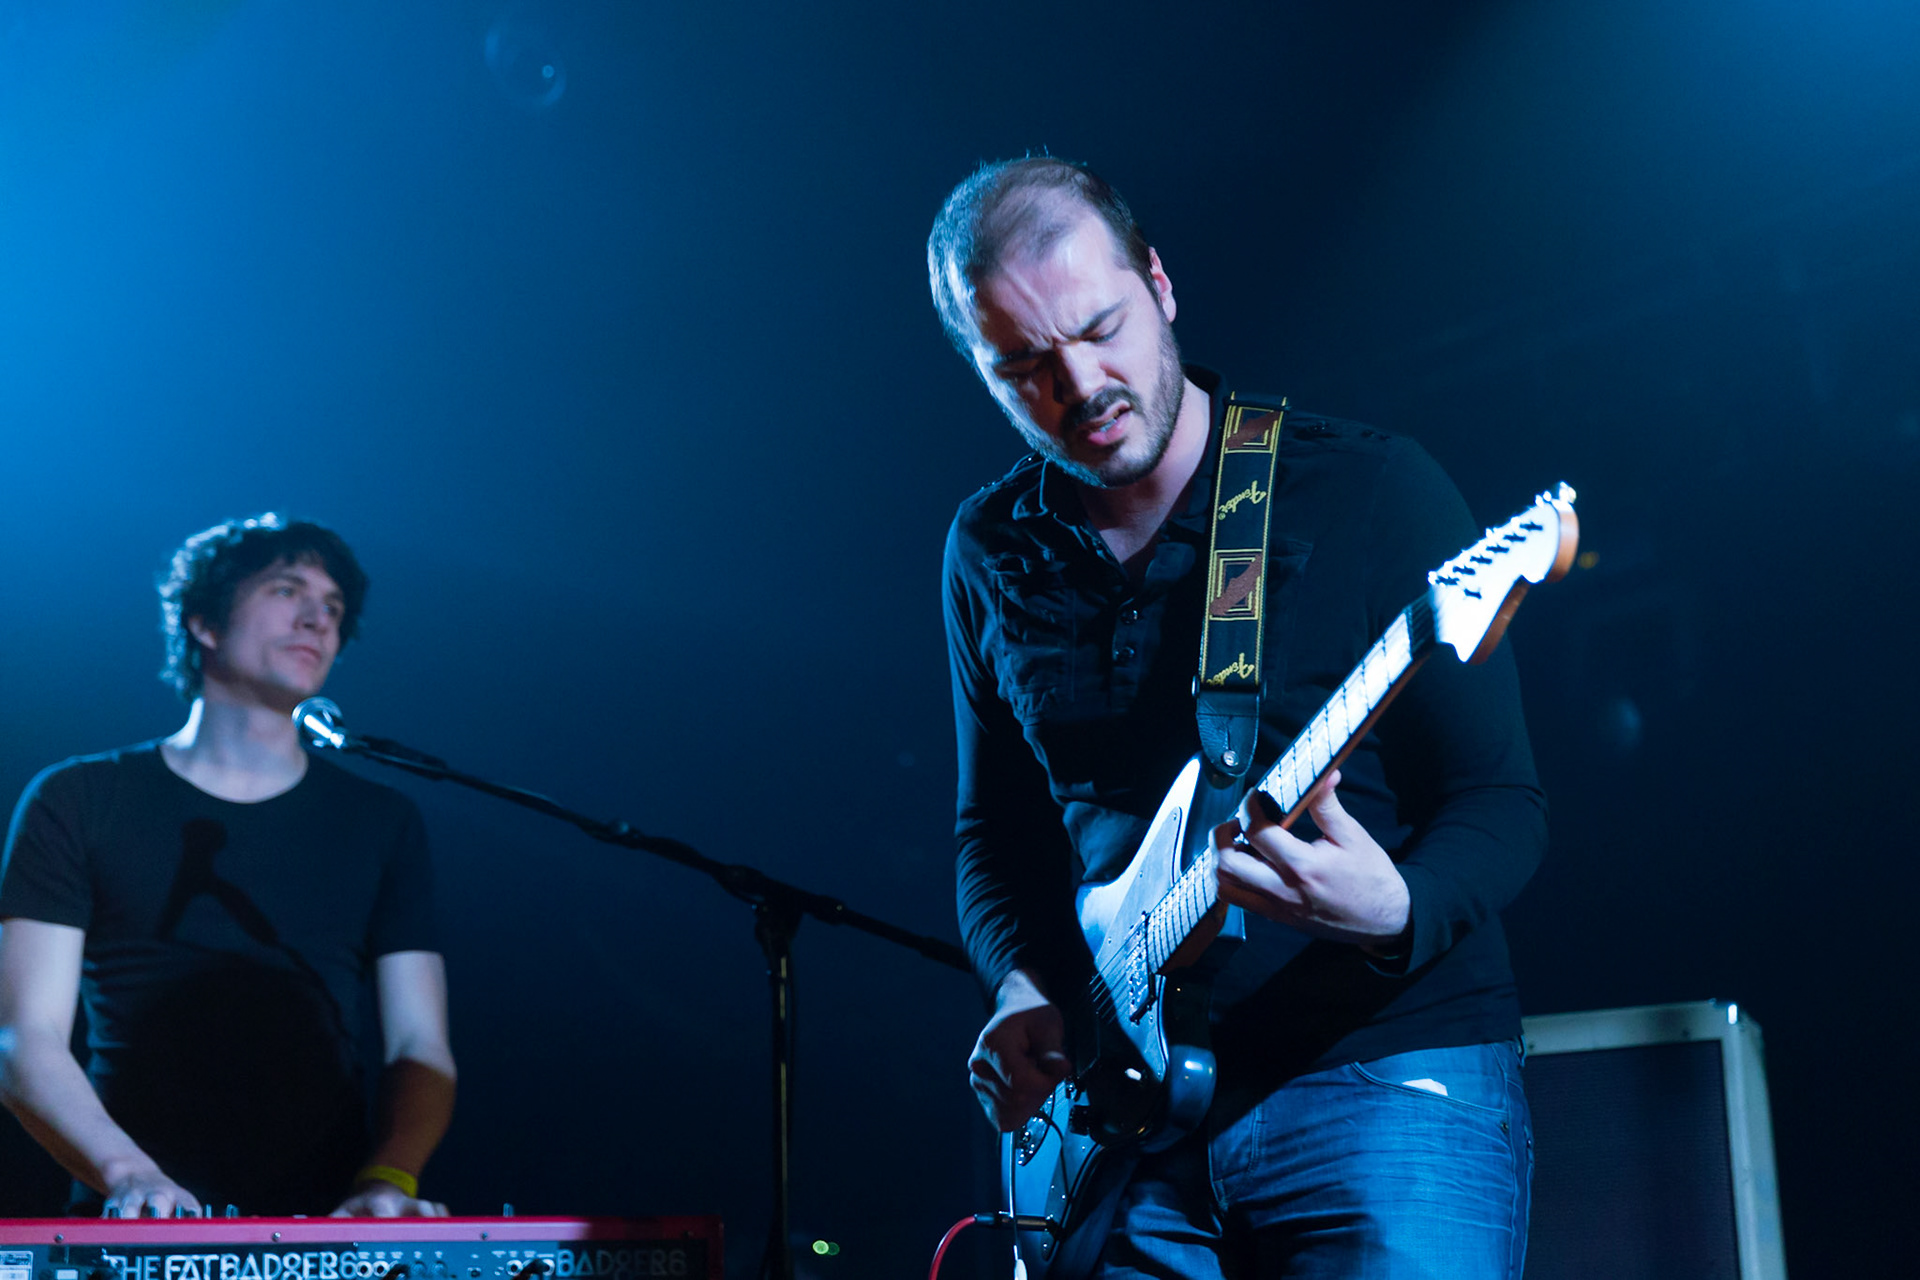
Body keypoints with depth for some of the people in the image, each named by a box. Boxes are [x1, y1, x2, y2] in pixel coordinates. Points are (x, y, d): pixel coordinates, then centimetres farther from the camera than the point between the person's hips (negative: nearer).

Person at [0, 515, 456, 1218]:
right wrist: (129, 1174, -16)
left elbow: (421, 1051, 8)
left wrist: (387, 1183, -12)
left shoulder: (381, 823, 14)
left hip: (326, 1225, 2)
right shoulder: (77, 802, 8)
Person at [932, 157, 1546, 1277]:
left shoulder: (1372, 490, -5)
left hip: (1388, 1069, -3)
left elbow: (1503, 805, -5)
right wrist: (1023, 992, -1)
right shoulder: (993, 555, 8)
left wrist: (1397, 914, -25)